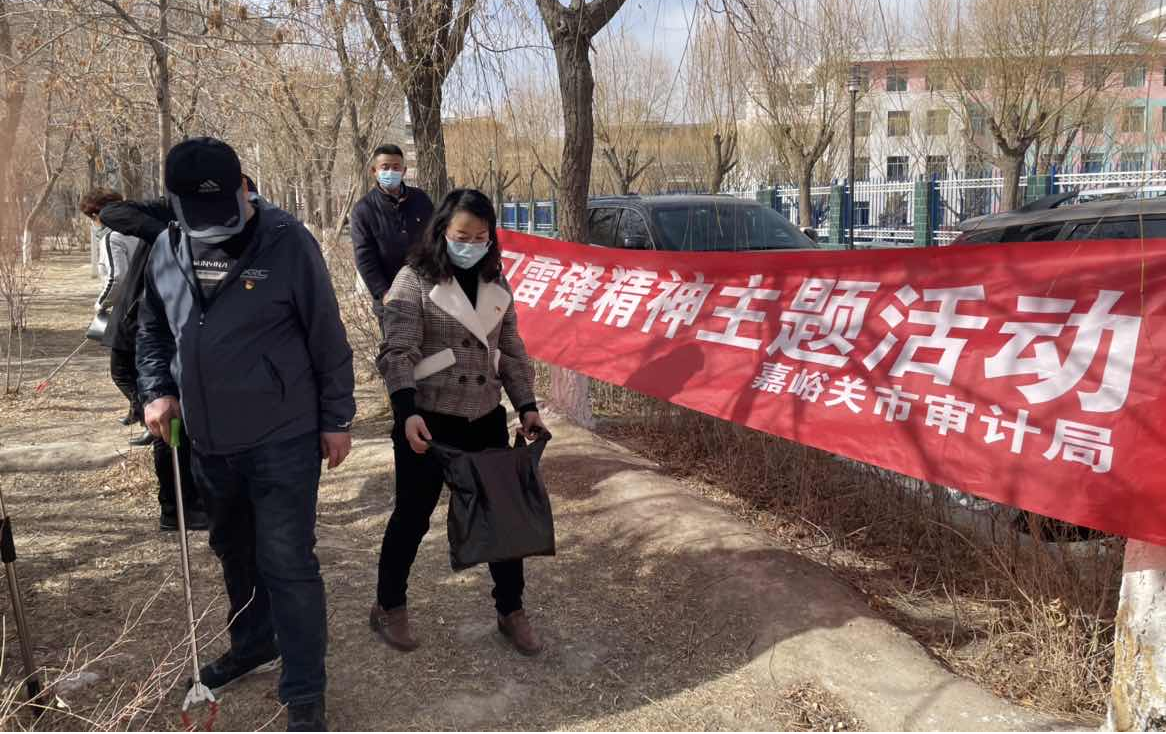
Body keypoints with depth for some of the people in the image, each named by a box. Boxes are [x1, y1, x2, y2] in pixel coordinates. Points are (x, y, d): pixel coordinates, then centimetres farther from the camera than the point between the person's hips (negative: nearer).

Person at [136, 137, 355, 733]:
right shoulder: (168, 250, 3)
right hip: (208, 440, 6)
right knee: (234, 550, 22)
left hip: (281, 439, -6)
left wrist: (336, 419, -5)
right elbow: (152, 330, 18)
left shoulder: (286, 241, -13)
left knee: (286, 562, -3)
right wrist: (157, 390, 2)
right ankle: (254, 643, 45)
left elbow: (327, 337, -8)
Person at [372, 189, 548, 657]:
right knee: (413, 516, 8)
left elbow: (512, 351, 12)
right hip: (428, 419, -4)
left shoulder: (497, 285, 7)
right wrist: (407, 413, -26)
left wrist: (527, 405, 4)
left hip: (486, 419, 5)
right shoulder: (416, 279, -9)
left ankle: (511, 611, 25)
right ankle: (388, 607, 30)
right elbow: (398, 351, -15)